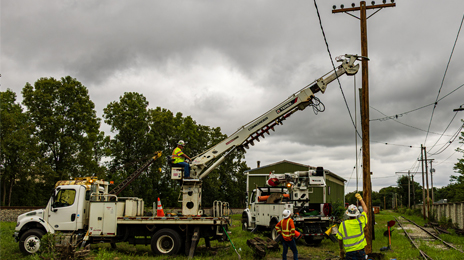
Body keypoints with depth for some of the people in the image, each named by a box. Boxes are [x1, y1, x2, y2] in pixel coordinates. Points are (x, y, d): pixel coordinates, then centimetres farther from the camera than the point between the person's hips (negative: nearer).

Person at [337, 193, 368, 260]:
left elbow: (340, 239, 1)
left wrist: (341, 249, 18)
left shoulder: (343, 225, -8)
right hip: (360, 251, 1)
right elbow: (365, 210, 14)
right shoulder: (360, 222, -4)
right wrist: (360, 199, 23)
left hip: (349, 252, -1)